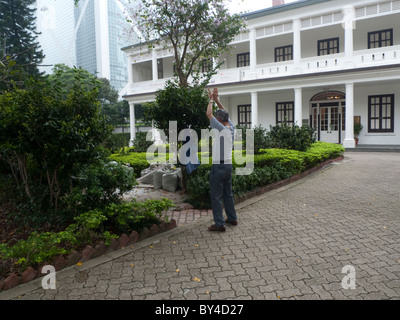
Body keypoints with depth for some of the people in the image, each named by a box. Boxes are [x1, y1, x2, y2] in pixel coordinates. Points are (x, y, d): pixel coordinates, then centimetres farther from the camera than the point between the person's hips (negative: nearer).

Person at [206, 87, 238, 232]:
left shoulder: (220, 129, -15)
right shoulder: (231, 128, 6)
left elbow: (209, 113, -11)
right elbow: (225, 113, 19)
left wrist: (211, 100, 3)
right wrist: (217, 100, 17)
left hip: (218, 167, -8)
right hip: (228, 166, 8)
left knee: (216, 196, -2)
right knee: (228, 194, 18)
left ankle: (219, 224, 2)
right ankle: (232, 218, 27)